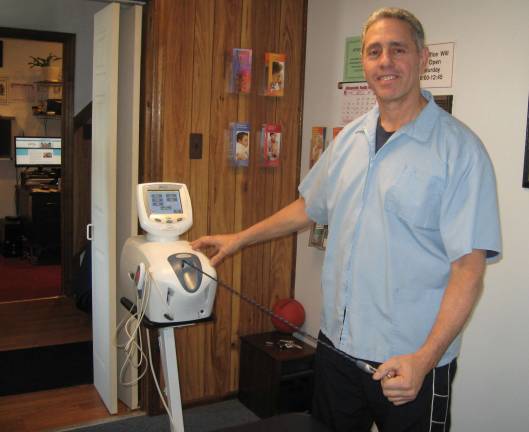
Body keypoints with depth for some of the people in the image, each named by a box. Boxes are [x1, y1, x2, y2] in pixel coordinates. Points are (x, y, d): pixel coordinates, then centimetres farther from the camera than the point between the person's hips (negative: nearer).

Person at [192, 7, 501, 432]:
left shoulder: (459, 148, -13)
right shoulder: (349, 138, 6)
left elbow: (469, 268, -17)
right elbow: (309, 207, 19)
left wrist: (425, 359, -25)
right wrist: (240, 238, 20)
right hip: (337, 346, 6)